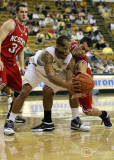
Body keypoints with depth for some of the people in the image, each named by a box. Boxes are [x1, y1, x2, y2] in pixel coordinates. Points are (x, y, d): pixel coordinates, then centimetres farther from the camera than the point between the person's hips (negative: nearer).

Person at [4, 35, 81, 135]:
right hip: (36, 68, -5)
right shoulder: (48, 54, -43)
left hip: (56, 72, 5)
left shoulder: (70, 59, -28)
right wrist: (67, 86, -66)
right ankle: (10, 122, -13)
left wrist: (73, 89, -55)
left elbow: (69, 81, -31)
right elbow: (50, 77, -53)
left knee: (74, 90, -4)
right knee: (24, 92, -24)